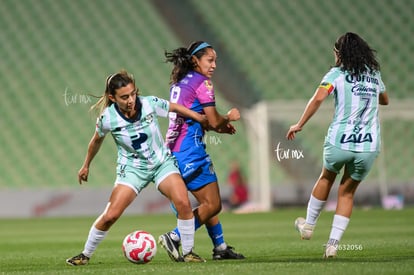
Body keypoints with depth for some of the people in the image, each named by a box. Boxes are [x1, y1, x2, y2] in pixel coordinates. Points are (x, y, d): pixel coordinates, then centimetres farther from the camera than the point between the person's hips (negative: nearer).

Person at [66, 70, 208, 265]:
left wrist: (203, 120, 7)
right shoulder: (108, 118, -19)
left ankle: (187, 252, -3)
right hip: (132, 168, -1)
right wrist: (86, 166, 17)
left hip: (162, 162, 1)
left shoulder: (150, 104, -19)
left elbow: (176, 108, 1)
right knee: (110, 215, -11)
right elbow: (97, 141, 3)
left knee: (183, 202, -21)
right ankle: (85, 255, 10)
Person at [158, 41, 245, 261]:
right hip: (191, 151, -9)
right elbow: (214, 121, -11)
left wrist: (219, 127, 16)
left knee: (209, 202, 17)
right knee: (212, 204, -5)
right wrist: (229, 117, 9)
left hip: (174, 150, 9)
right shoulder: (202, 83, -8)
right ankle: (173, 238, -11)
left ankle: (220, 248, 21)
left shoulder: (178, 83, 17)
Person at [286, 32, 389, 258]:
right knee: (347, 192, 16)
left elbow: (318, 98, -16)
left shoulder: (337, 74, -1)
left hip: (339, 142, -3)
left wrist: (299, 125, -9)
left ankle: (309, 225, 38)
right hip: (369, 145, 3)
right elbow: (384, 100, 33)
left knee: (326, 178, 26)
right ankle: (333, 243, 8)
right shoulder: (374, 75, 13)